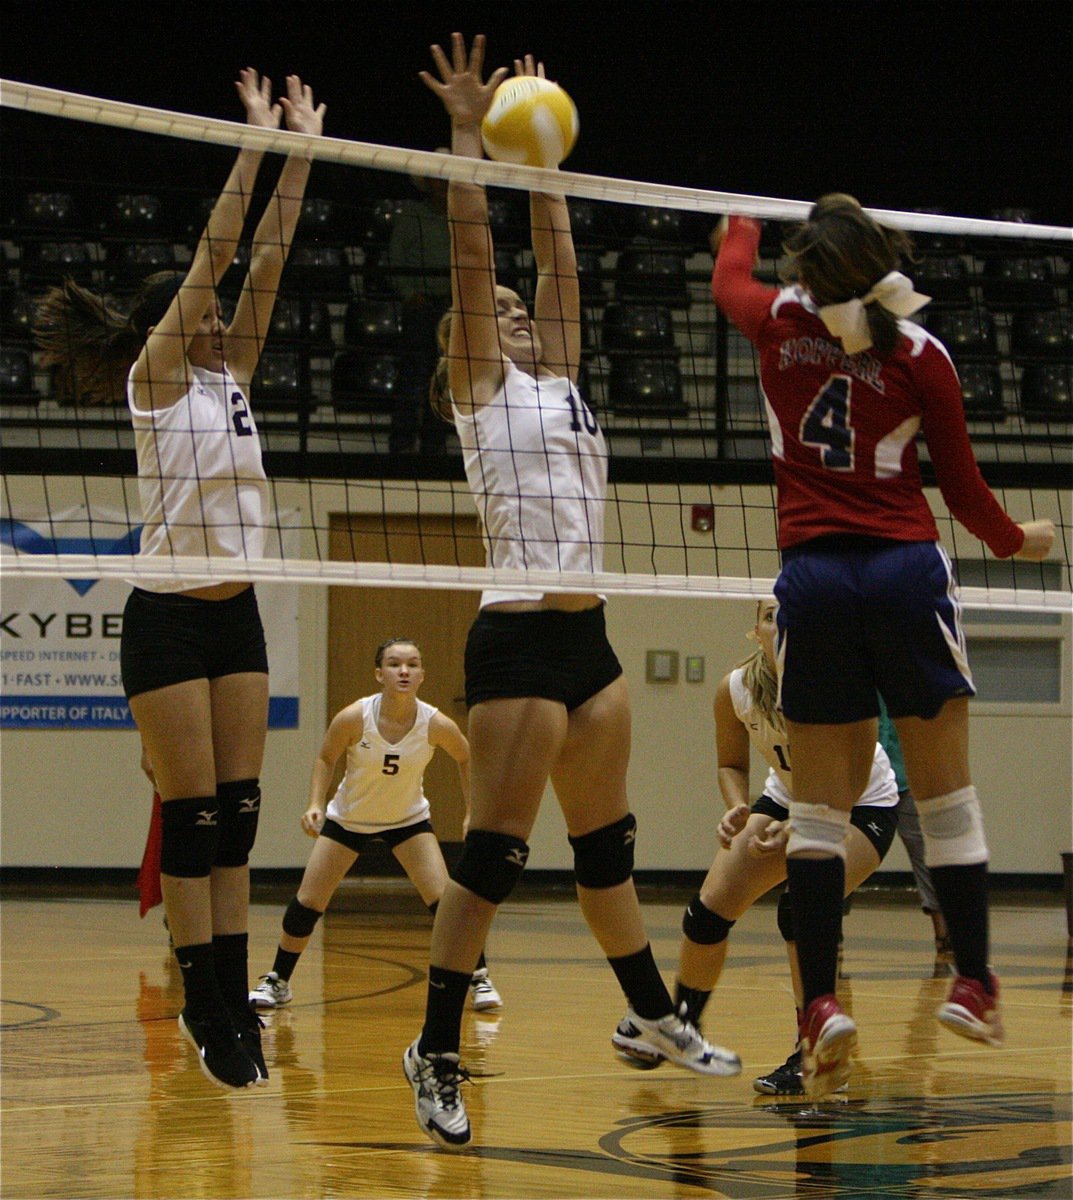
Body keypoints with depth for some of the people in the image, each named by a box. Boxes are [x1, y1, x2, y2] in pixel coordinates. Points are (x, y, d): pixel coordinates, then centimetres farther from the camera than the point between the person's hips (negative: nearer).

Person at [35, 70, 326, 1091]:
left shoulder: (229, 375, 13)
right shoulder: (156, 377, -5)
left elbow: (265, 262, 7)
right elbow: (213, 254, -12)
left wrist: (300, 156, 3)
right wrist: (256, 144, -13)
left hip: (234, 615, 7)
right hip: (169, 617, -7)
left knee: (235, 815, 4)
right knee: (192, 817, -6)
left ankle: (231, 1004, 5)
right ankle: (207, 1008, -2)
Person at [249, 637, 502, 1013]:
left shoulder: (436, 725, -24)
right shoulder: (353, 718, -27)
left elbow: (465, 758, -2)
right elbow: (325, 759, -8)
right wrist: (315, 804, -21)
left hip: (408, 819, 0)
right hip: (348, 819, 0)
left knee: (444, 898, -15)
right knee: (307, 902, -1)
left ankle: (479, 978, 0)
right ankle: (277, 982, 19)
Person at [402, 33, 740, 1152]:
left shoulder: (557, 381, 17)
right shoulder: (482, 391, -1)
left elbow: (557, 260, 17)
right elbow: (470, 255, -8)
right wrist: (467, 134, -9)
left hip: (586, 639, 7)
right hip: (519, 639, -7)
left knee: (606, 840, 17)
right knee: (492, 849, -8)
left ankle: (654, 1015, 27)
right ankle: (436, 1051, -2)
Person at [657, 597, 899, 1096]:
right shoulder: (735, 688, -19)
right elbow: (732, 764, -1)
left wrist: (794, 830, -42)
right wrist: (737, 810, -22)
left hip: (862, 807, -5)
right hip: (786, 799, 5)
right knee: (710, 907, -3)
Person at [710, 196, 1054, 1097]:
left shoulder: (780, 324, 1)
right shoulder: (920, 356, -4)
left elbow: (729, 279, 26)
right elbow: (961, 485, 4)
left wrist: (741, 228, 48)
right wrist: (1015, 541, 23)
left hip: (813, 574, 2)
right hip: (905, 571, -2)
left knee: (822, 803, 5)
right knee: (945, 792, 9)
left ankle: (821, 1001, -5)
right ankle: (972, 982, 12)